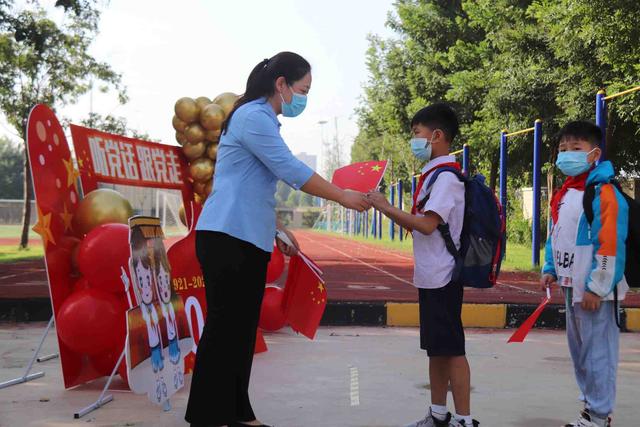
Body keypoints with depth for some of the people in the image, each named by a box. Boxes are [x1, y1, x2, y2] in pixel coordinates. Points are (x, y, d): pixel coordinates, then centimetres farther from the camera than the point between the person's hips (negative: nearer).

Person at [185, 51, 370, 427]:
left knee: (242, 330, 11)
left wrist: (279, 229, 20)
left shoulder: (262, 120, 20)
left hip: (248, 241, 10)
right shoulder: (254, 117, -11)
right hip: (228, 239, -10)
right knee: (224, 330, -6)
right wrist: (344, 197, -10)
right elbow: (293, 171, -17)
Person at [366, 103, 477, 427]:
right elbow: (418, 224, 17)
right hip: (431, 275, 10)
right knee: (435, 348, 14)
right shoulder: (434, 173, 15)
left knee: (451, 349, -4)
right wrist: (386, 208, 5)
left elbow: (427, 224, -23)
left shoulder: (446, 176, -14)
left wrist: (386, 207, -16)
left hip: (442, 276, -10)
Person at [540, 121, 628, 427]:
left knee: (597, 351, -3)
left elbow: (610, 244, -20)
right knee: (578, 349, 17)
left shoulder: (603, 193, -16)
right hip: (572, 287, 10)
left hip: (594, 290, -9)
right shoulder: (563, 194, 13)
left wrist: (597, 287, -21)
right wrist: (550, 269, 12)